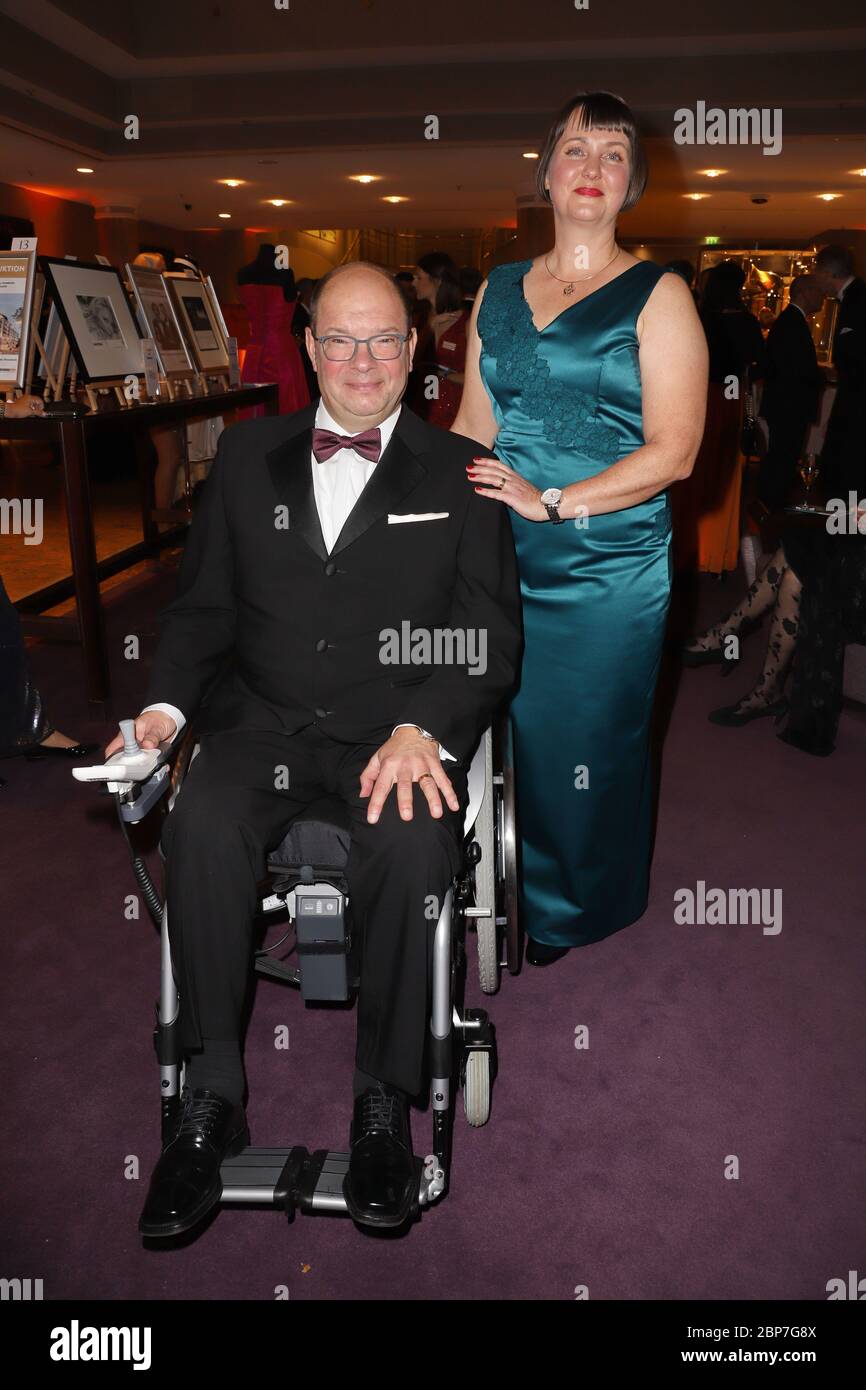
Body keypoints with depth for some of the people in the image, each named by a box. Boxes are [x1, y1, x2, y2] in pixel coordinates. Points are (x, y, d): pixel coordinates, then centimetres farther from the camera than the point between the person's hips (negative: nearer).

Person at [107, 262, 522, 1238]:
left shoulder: (460, 473, 9)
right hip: (265, 719, 2)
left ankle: (383, 1104, -14)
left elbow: (492, 638, 1)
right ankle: (211, 1101, -14)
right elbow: (203, 605, 15)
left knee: (411, 837, -32)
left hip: (403, 726, -1)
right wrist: (166, 705, -4)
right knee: (202, 825, -28)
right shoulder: (247, 455, 16)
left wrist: (422, 729, -17)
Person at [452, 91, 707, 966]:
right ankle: (522, 893, 30)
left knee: (589, 745, 6)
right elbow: (471, 428, 14)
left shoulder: (657, 296, -2)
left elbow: (673, 451, -10)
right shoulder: (498, 291, 12)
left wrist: (553, 501, -17)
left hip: (611, 567, -3)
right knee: (512, 734, 7)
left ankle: (580, 911, 30)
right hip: (508, 559, 4)